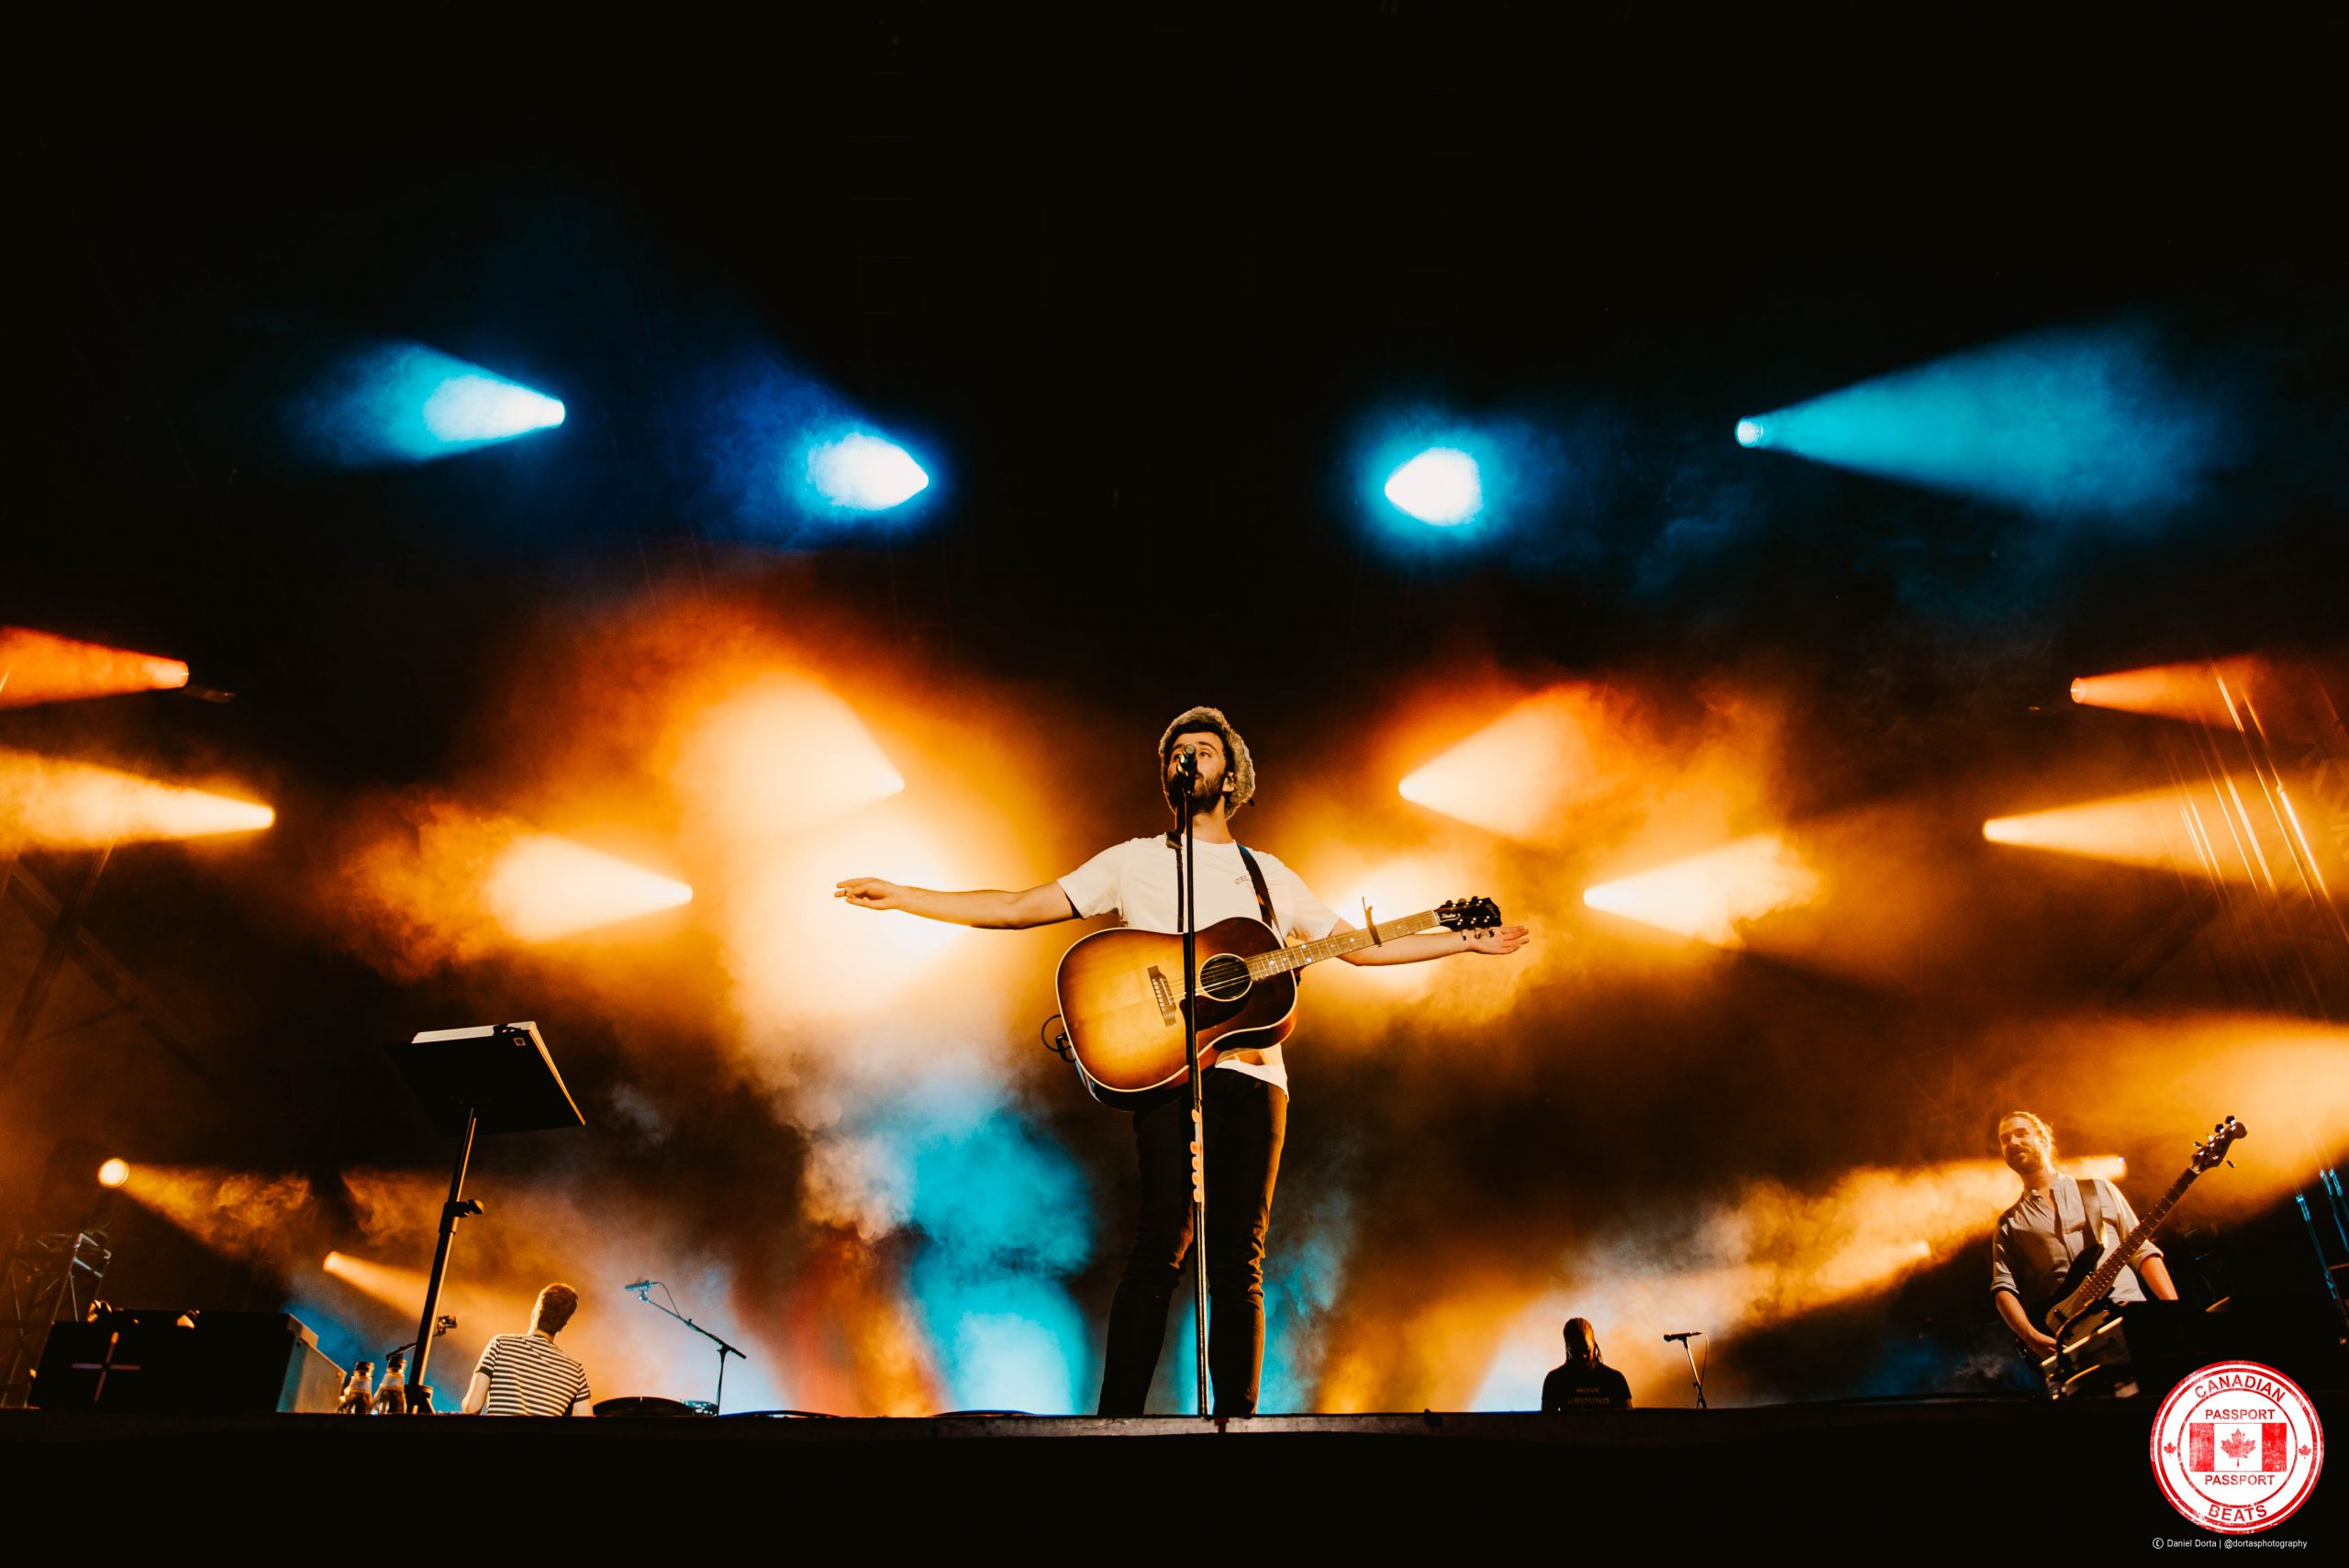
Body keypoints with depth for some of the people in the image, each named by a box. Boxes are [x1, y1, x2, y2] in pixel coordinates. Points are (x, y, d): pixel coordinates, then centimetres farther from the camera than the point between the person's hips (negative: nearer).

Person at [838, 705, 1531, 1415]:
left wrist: (1469, 939, 23)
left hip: (1254, 1072, 3)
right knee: (1162, 1243, -16)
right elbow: (1019, 909, 12)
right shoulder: (1133, 861, 15)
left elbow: (1363, 944, 27)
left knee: (1238, 1259, -1)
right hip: (1167, 1067, -3)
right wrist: (898, 896, 5)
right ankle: (1118, 1416, -11)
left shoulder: (1270, 876, 23)